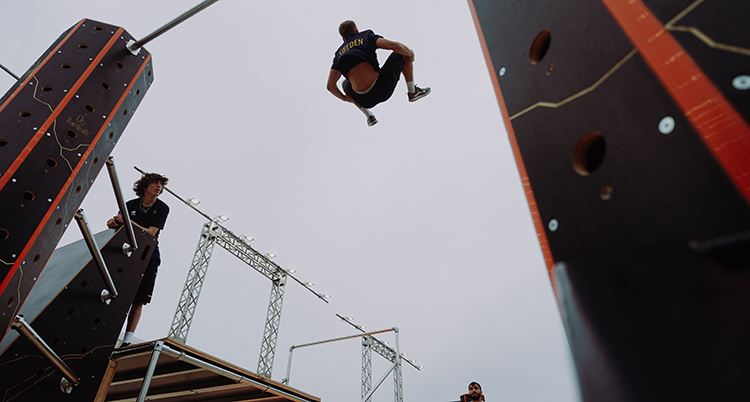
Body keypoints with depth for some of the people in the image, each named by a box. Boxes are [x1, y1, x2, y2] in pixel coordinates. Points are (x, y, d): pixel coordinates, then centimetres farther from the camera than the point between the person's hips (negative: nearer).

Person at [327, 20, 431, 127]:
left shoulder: (339, 54, 18)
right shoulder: (367, 36, 10)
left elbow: (330, 86, 17)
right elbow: (394, 46, -5)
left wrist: (344, 98, 36)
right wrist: (410, 53, 15)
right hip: (383, 87, -2)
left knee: (345, 84, 38)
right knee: (403, 53, 19)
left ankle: (369, 116, 25)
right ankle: (413, 92, 24)